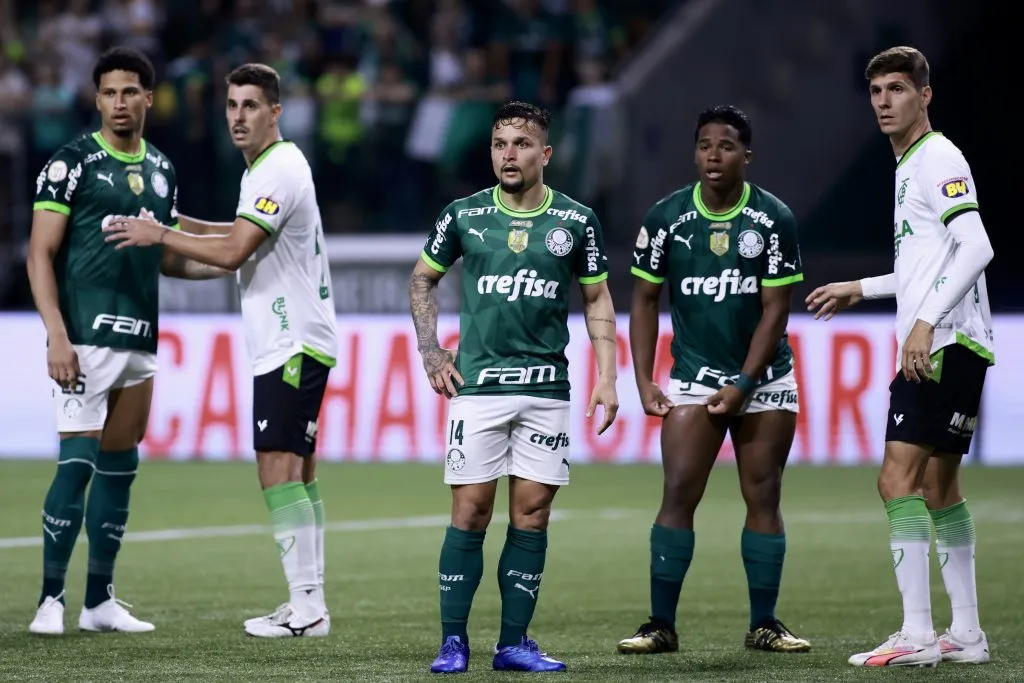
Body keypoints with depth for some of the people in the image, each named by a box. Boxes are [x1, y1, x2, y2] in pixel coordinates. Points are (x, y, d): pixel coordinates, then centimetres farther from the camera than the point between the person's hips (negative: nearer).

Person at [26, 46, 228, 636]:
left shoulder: (161, 171, 14)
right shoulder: (73, 163, -5)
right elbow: (41, 254, -7)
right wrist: (57, 335, -16)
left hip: (140, 342, 6)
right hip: (86, 338, -6)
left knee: (120, 469, 9)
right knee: (78, 464, -11)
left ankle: (100, 600, 15)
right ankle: (51, 599, -6)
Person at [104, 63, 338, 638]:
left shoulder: (280, 170, -16)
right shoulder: (269, 166, 16)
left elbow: (232, 252, -20)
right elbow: (246, 239, 29)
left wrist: (159, 235, -10)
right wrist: (179, 226, 19)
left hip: (292, 346, -11)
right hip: (293, 341, 11)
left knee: (278, 470, -13)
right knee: (298, 471, 10)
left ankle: (307, 607, -15)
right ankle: (310, 602, 12)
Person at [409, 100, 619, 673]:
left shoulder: (576, 221, 3)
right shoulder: (464, 215, 2)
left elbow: (598, 299, 11)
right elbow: (423, 278, 16)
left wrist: (607, 378, 3)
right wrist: (431, 352, 7)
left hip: (547, 386, 1)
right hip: (478, 383, -1)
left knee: (533, 513, 1)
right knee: (471, 510, -4)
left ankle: (514, 641, 7)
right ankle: (453, 641, 2)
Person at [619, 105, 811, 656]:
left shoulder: (774, 219, -6)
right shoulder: (666, 218, -2)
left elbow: (775, 310, -7)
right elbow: (645, 300, 4)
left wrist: (743, 386, -13)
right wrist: (644, 380, -4)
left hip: (765, 381, 0)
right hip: (694, 378, 0)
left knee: (763, 499, 0)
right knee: (678, 493, -10)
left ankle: (763, 624, 8)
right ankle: (661, 624, -9)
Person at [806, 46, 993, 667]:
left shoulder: (939, 159, -10)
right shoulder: (910, 166, 20)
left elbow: (977, 249, -22)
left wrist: (926, 322, -26)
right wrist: (863, 289, 30)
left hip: (946, 346, -10)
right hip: (937, 350, 10)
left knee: (899, 480, -15)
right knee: (938, 488, 12)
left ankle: (916, 635, -17)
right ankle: (967, 635, 16)